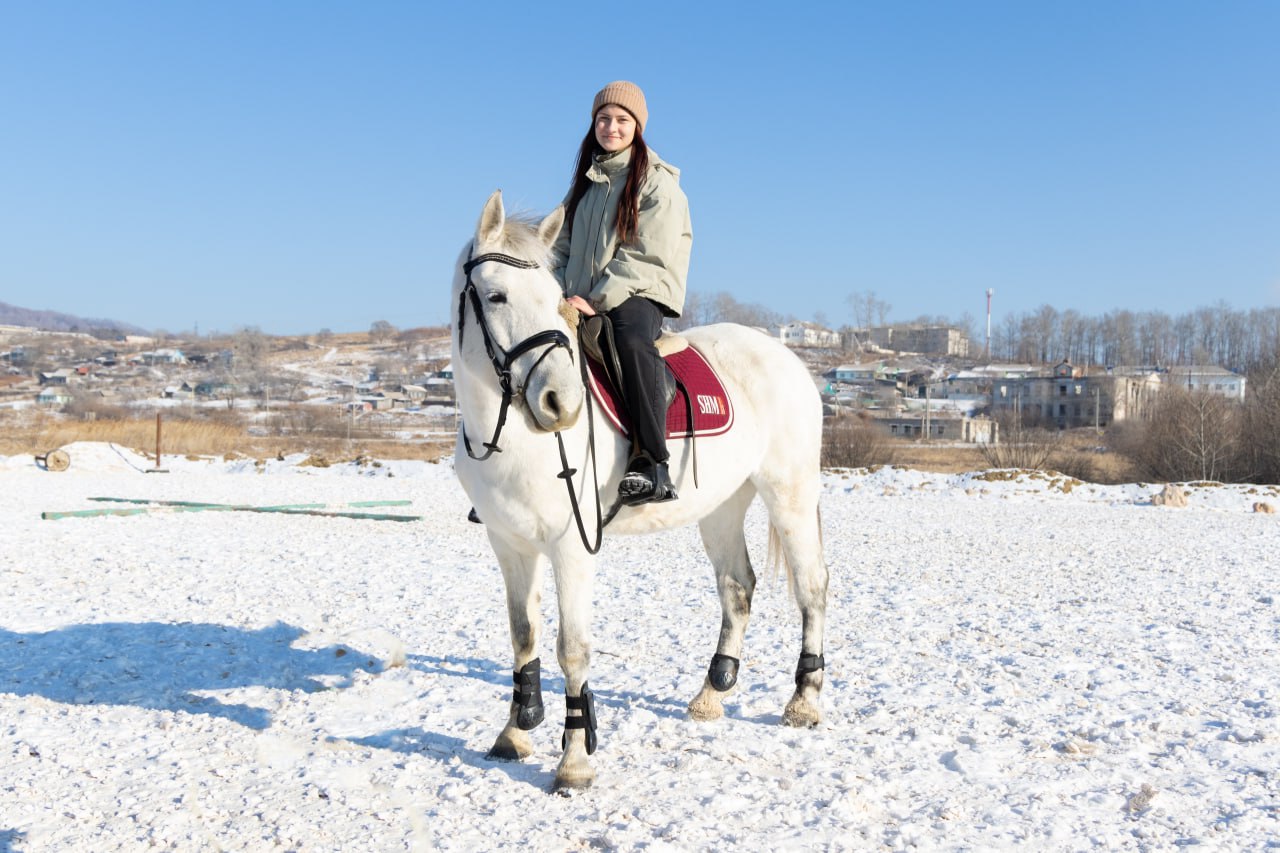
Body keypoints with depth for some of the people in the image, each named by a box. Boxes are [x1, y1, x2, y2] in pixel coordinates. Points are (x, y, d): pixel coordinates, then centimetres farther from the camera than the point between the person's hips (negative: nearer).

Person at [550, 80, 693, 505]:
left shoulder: (657, 181, -2)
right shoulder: (585, 180, 19)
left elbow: (646, 256, -12)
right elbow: (563, 244, 19)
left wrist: (597, 299, -19)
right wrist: (565, 294, 0)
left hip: (640, 294, -6)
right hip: (583, 303, 7)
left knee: (632, 340, -38)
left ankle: (652, 464, -44)